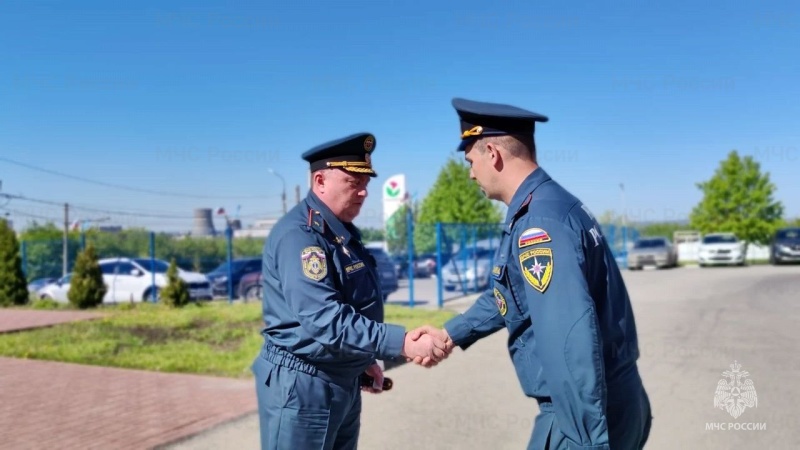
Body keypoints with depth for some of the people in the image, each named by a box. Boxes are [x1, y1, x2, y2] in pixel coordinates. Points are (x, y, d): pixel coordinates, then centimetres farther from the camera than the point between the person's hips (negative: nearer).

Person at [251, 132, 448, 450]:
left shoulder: (342, 231, 11)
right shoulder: (299, 234, -20)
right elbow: (324, 319, -30)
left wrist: (364, 360, 16)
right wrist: (404, 343, -33)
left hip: (344, 382, 9)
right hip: (302, 386, -9)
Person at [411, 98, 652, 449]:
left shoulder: (539, 222, -23)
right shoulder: (553, 204, 10)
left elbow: (572, 341, -30)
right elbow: (508, 291, 21)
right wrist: (452, 333, 19)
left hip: (588, 419, -9)